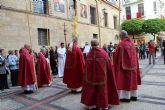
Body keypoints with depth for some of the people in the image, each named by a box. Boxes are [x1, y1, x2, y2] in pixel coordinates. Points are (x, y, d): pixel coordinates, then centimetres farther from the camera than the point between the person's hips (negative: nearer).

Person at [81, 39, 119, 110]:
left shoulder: (89, 54, -9)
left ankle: (91, 104, 26)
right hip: (102, 76, -2)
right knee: (102, 89, 12)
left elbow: (87, 68, -1)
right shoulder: (103, 53, -13)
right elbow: (109, 66, -4)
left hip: (91, 76, 2)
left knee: (91, 89, 16)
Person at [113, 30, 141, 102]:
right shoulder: (132, 43, 5)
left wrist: (113, 52, 10)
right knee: (132, 80, 15)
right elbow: (135, 55, 11)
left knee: (125, 81, 3)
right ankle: (134, 96, 25)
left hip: (124, 65, -7)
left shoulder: (121, 44, -15)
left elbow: (116, 54, -10)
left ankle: (126, 97, 11)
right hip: (132, 64, 7)